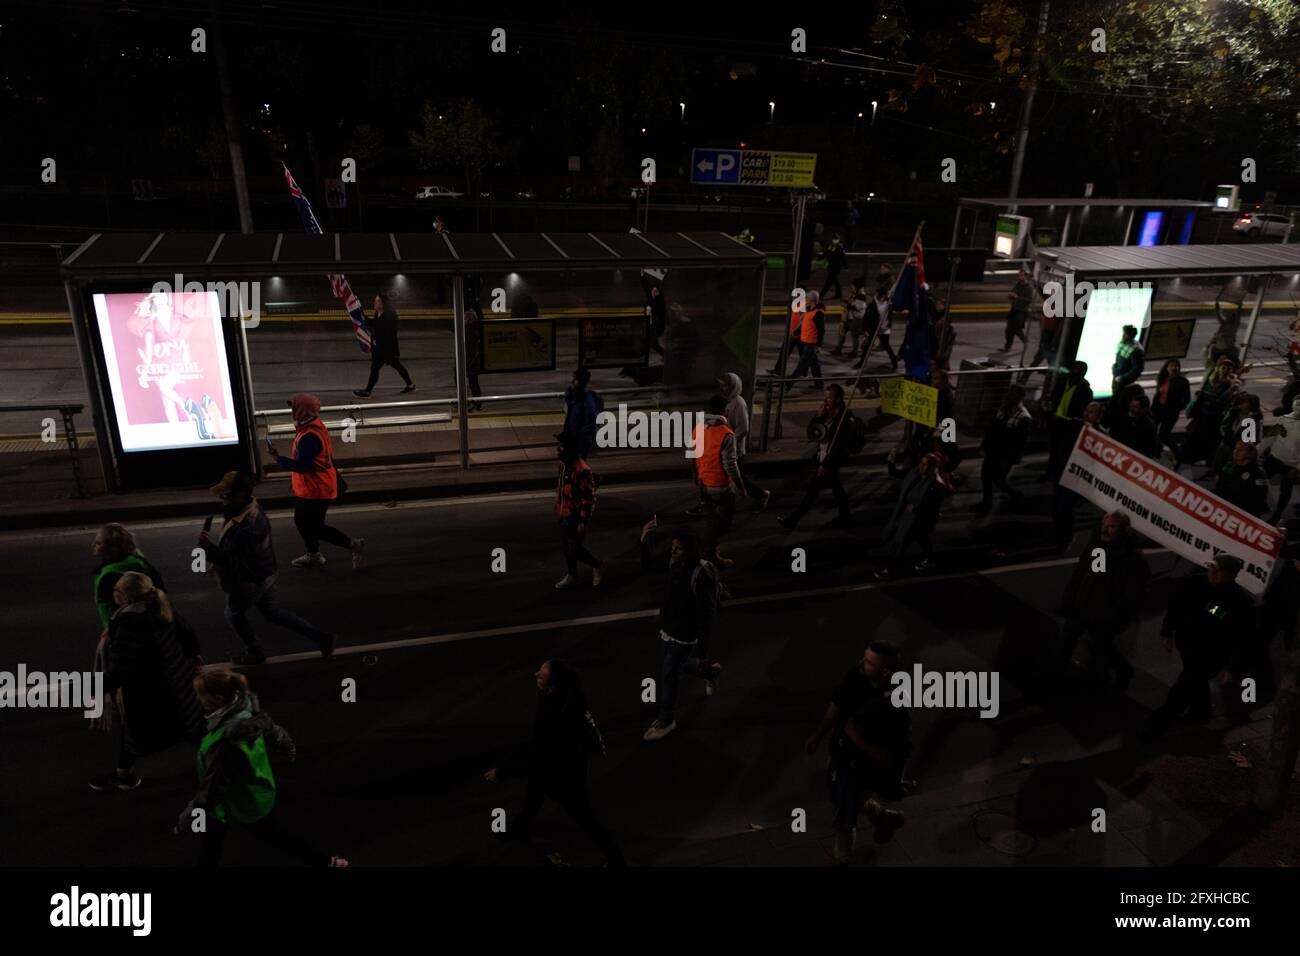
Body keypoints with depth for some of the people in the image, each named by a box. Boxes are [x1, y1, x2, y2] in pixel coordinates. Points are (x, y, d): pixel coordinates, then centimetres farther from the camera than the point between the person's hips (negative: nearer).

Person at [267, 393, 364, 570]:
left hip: (315, 491, -10)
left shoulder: (309, 437, -29)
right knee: (302, 522, 22)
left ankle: (352, 544, 5)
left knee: (315, 527, 1)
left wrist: (277, 459, -23)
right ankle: (313, 555, 37)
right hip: (310, 488, 10)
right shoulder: (314, 427, 3)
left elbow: (302, 465, -30)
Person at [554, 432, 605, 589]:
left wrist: (583, 522, -21)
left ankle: (598, 565, 25)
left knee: (574, 549, 2)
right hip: (564, 514, 8)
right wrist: (558, 506, 21)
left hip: (576, 517, -8)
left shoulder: (583, 470, -26)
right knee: (566, 546, 18)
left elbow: (589, 498, -23)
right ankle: (571, 576, 35)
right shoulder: (564, 464, 1)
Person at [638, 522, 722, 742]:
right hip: (668, 628, 7)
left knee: (668, 676, 6)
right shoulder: (675, 563, -7)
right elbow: (648, 565, 7)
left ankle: (666, 721, 29)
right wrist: (644, 540, -11)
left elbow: (706, 615, -25)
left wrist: (702, 652, -22)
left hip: (685, 634, -7)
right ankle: (711, 671, 53)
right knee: (678, 664, 27)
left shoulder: (701, 575, -29)